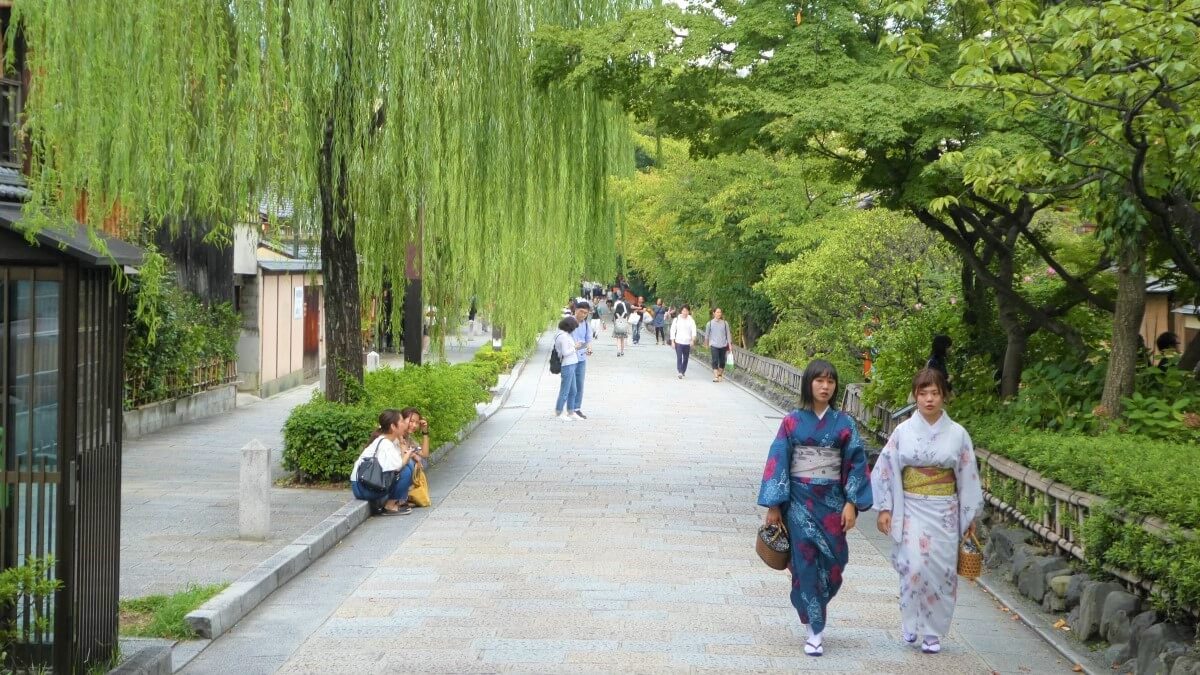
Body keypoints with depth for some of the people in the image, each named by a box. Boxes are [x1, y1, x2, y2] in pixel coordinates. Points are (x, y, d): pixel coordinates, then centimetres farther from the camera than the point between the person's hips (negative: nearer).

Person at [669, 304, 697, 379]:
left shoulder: (691, 320, 1)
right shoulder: (677, 320, 2)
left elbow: (693, 330, -9)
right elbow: (673, 330, 5)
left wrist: (693, 339, -25)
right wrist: (672, 341, -1)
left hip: (687, 342, 1)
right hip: (678, 342, -1)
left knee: (686, 358, 10)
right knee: (679, 357, -12)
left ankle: (683, 371, 26)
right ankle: (680, 372, -19)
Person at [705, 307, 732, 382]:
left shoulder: (725, 323, 3)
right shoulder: (710, 323, 0)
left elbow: (728, 334, 7)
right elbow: (707, 334, 12)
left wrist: (730, 344, 2)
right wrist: (706, 343, 20)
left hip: (723, 345, 2)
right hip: (714, 345, -2)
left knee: (722, 361, 6)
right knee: (715, 361, -13)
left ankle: (720, 375, 23)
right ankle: (715, 376, -16)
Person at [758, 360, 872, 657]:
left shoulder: (844, 423, 1)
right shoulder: (792, 421, -3)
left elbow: (855, 464, 2)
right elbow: (778, 463, -2)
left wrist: (851, 504, -6)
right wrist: (773, 506, -5)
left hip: (831, 502, 1)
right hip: (799, 502, -1)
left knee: (830, 563, 3)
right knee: (805, 563, -2)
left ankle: (814, 613, 28)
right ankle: (815, 630, 6)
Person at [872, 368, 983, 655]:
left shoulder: (957, 434, 0)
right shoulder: (903, 431, -2)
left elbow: (968, 475, 5)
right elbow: (886, 469, 1)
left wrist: (970, 516, 7)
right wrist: (884, 509, -3)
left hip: (944, 511, 1)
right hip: (911, 509, -1)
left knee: (941, 570, 0)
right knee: (915, 567, -13)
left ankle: (933, 632, 13)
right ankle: (911, 622, 9)